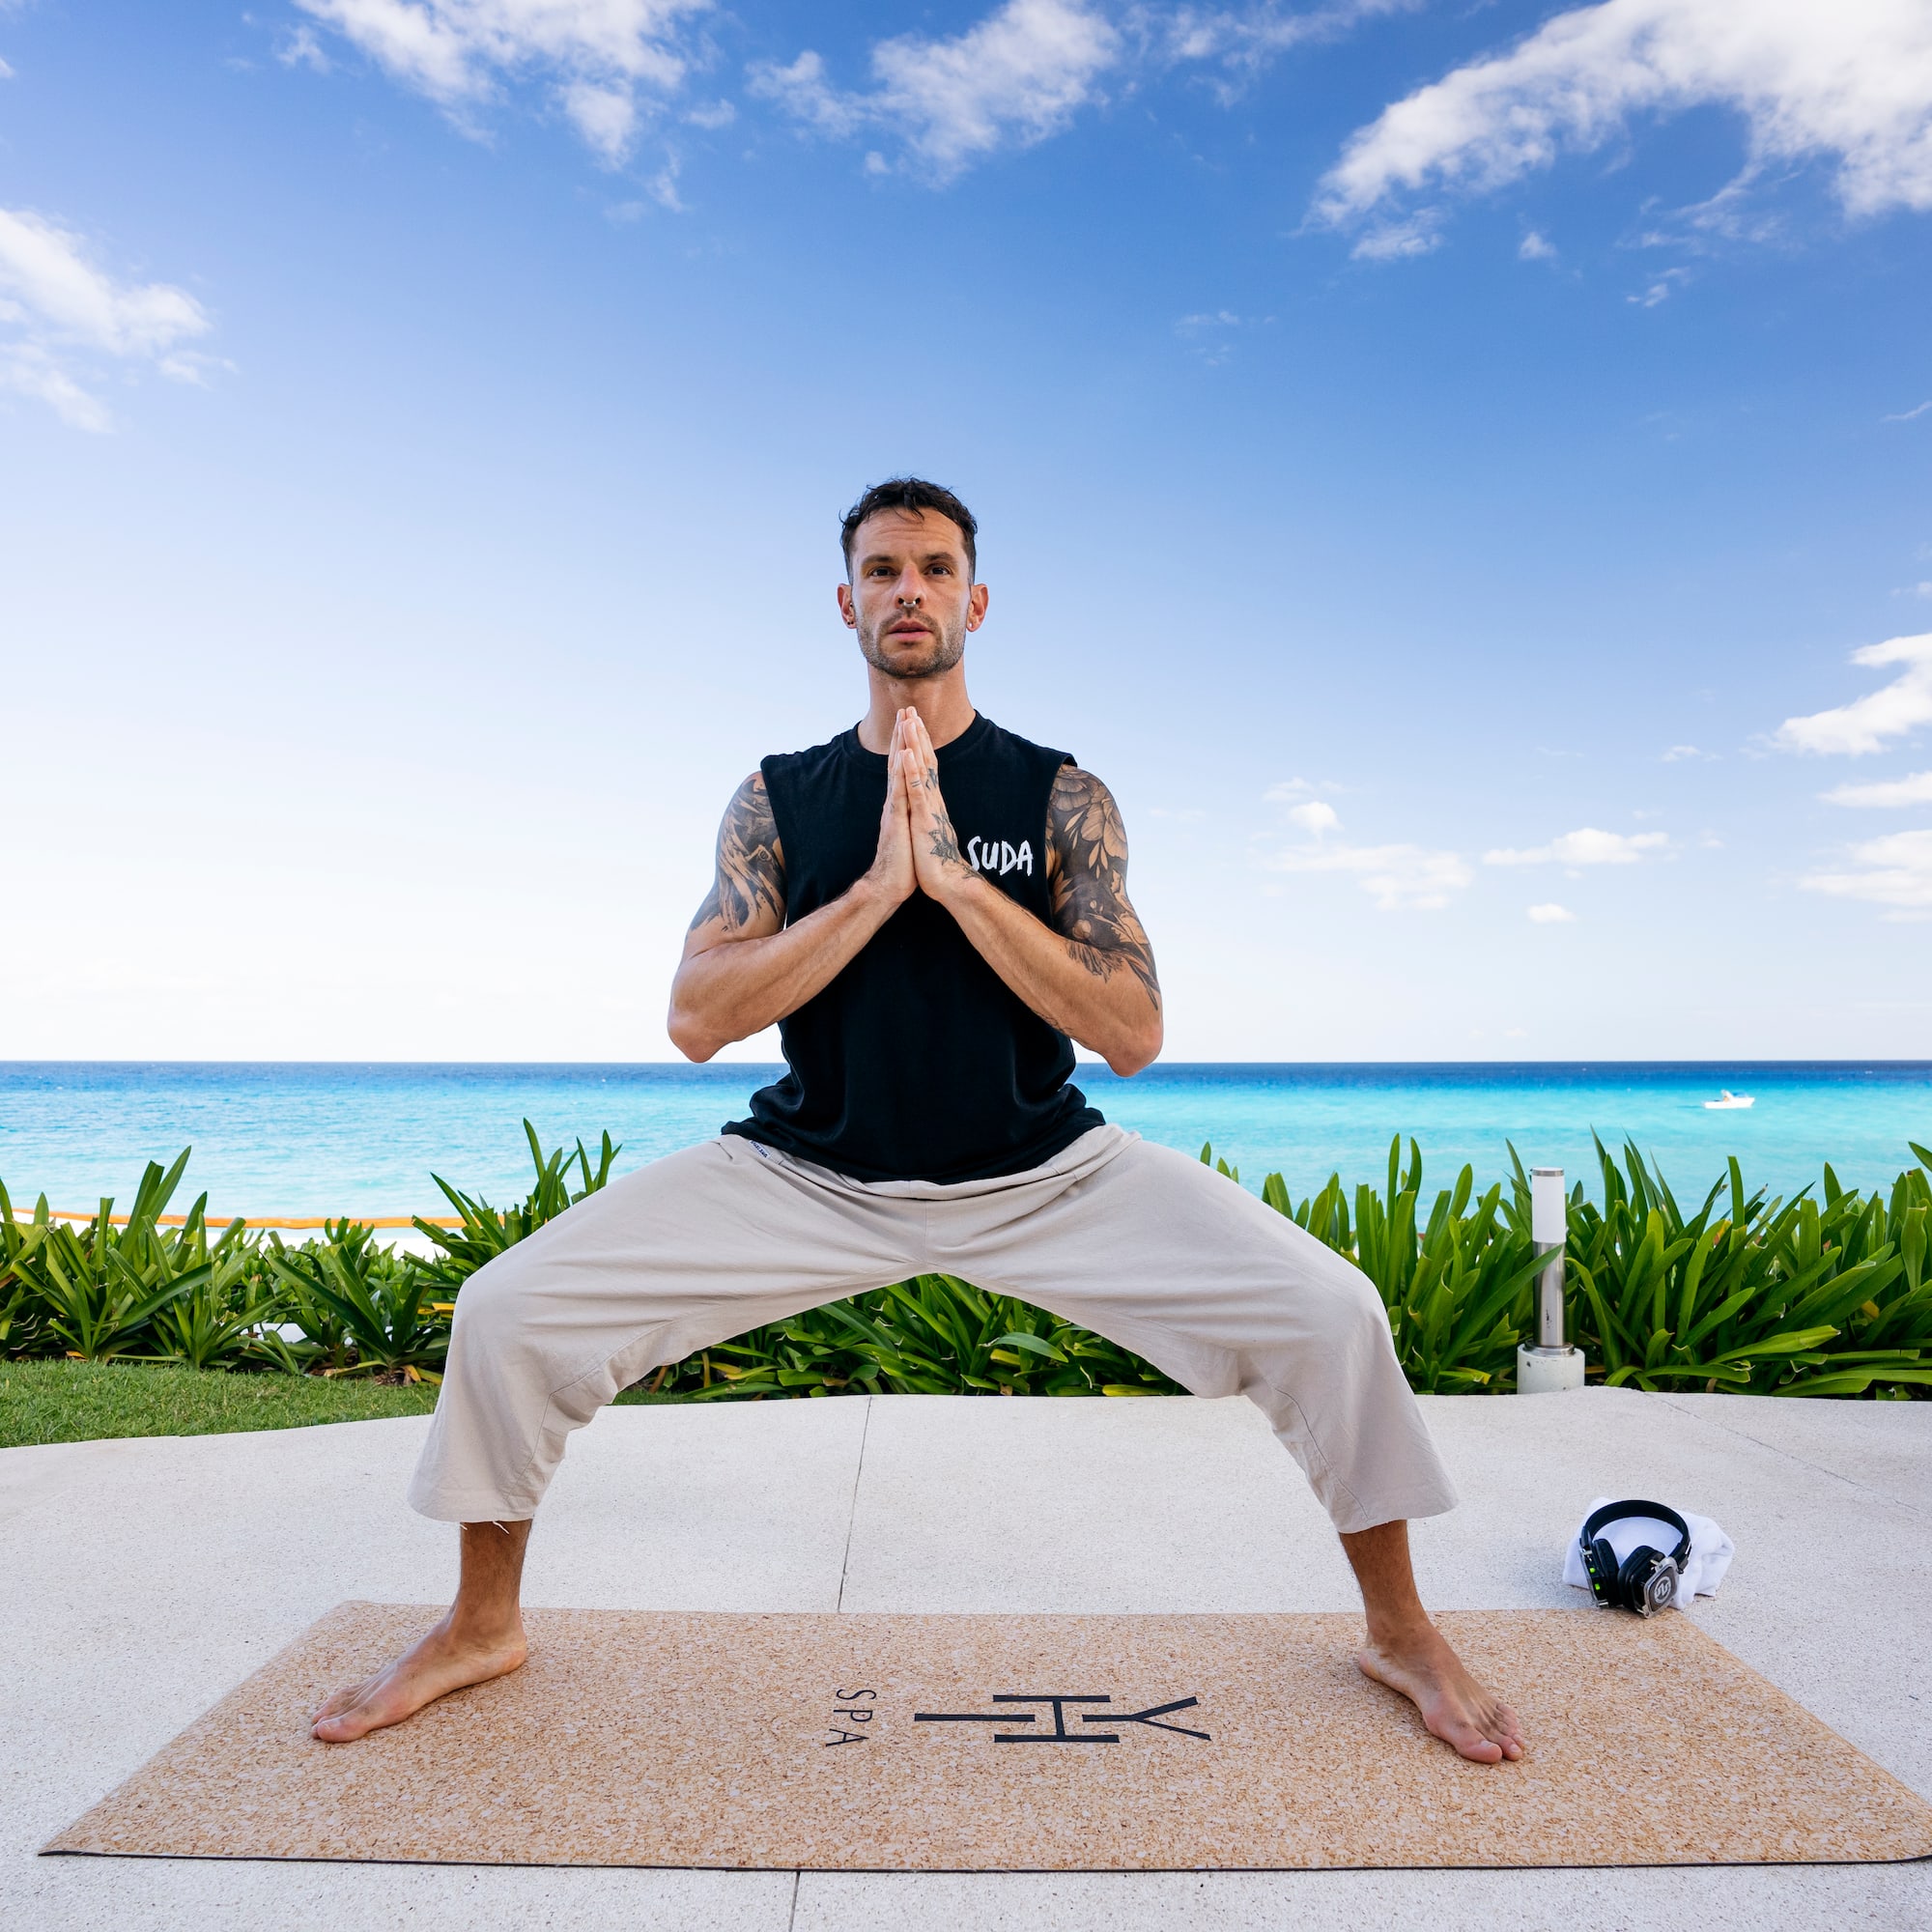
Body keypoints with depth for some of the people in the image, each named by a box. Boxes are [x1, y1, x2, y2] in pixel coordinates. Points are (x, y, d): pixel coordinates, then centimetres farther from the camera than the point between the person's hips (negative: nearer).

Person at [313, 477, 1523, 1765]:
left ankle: (1400, 1631, 13)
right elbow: (696, 1018, -10)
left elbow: (1133, 1034, -13)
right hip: (813, 1175, 1)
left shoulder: (1061, 797, -3)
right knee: (506, 1313, -12)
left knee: (1333, 1315, -16)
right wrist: (876, 889, -20)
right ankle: (483, 1628, 18)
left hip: (1044, 1175, 0)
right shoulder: (778, 800, 1)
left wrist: (957, 880, -21)